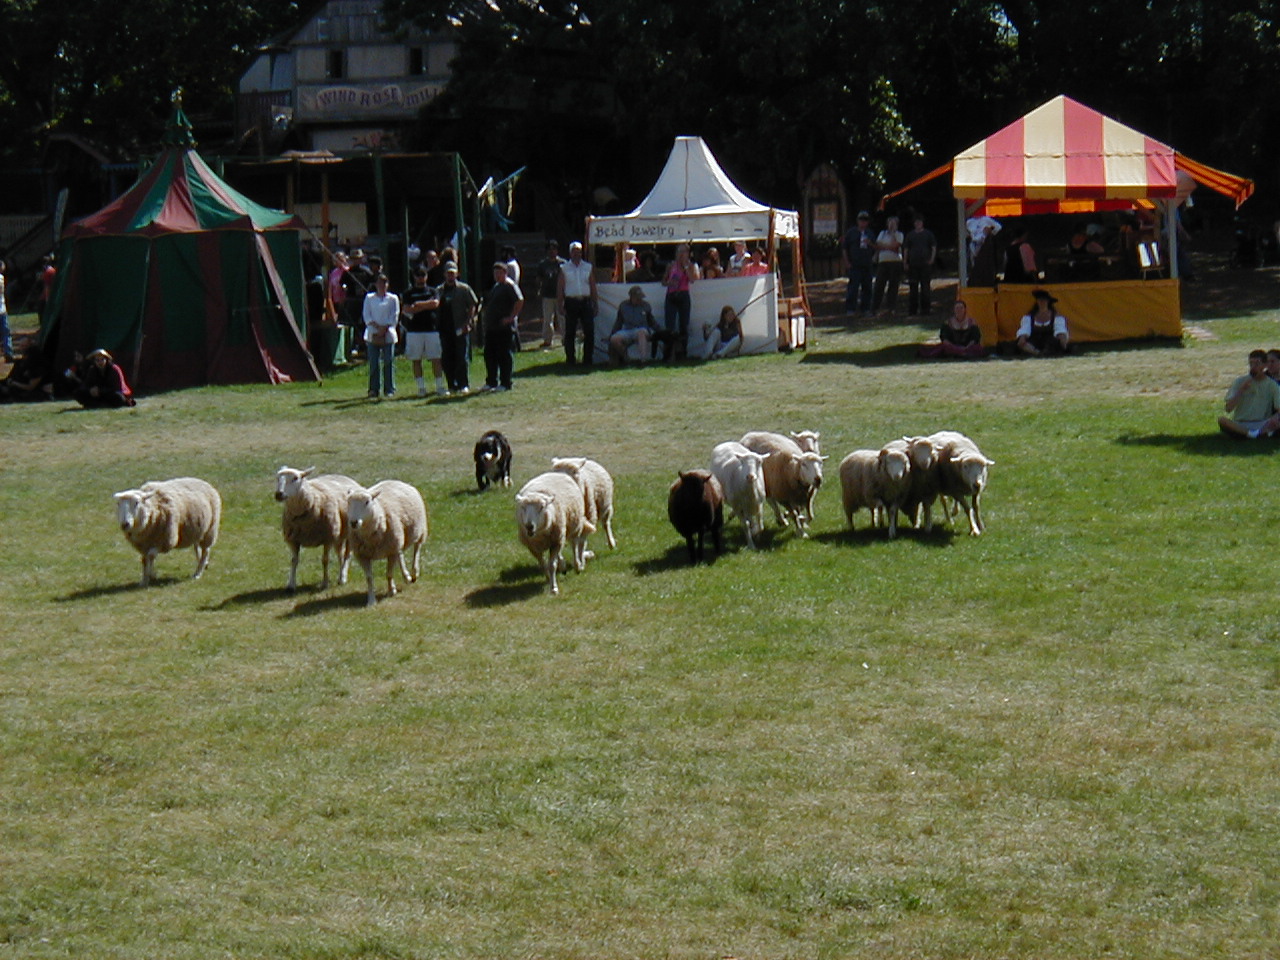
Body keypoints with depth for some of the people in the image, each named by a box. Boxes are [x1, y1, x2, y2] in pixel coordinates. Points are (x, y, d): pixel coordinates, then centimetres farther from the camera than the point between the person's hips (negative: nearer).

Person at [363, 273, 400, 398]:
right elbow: (367, 316, 4)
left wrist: (384, 328, -10)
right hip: (373, 334, 1)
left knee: (389, 362, -4)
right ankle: (373, 390, 0)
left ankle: (389, 389, 0)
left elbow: (394, 317, 2)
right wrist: (377, 327, -10)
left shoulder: (393, 298, 9)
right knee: (373, 363, -3)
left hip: (388, 334, -1)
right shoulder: (369, 298, 12)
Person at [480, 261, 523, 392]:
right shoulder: (495, 286, 19)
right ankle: (491, 382, 17)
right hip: (491, 327, 9)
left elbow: (520, 300, -22)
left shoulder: (509, 286, -10)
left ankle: (505, 383, 2)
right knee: (489, 355, 10)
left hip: (504, 328, -9)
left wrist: (511, 317, -20)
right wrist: (484, 314, 19)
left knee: (503, 355, -4)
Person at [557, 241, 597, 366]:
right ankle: (570, 359, 11)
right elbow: (560, 288, 3)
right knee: (570, 333, 2)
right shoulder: (564, 269, 5)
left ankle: (587, 360, 6)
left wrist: (595, 304, 7)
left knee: (589, 332, -2)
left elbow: (593, 287, 12)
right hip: (571, 302, -1)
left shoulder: (588, 268, 11)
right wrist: (560, 306, -4)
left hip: (586, 302, 1)